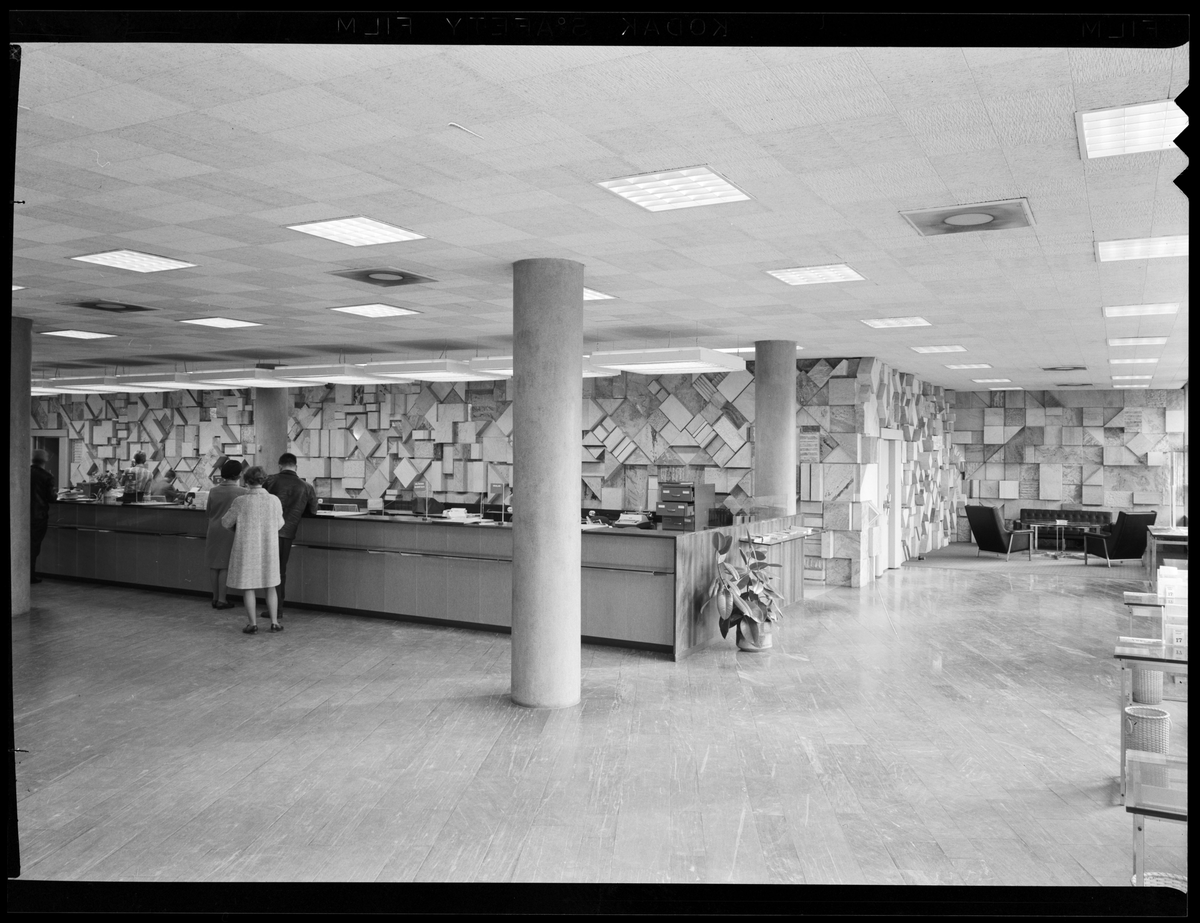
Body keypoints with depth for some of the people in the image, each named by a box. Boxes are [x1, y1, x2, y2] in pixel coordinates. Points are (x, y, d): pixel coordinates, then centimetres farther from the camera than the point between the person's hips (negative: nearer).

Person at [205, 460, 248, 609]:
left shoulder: (213, 491, 1)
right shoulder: (242, 492, -12)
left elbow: (209, 510, 11)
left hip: (213, 530, 5)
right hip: (229, 531, -4)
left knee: (214, 564, 12)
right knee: (225, 566, 0)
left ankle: (215, 597, 20)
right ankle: (221, 599, 4)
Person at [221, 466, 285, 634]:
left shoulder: (240, 502, -14)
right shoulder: (274, 501, -7)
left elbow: (226, 523, 0)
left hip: (247, 549, -2)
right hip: (268, 549, 2)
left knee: (248, 586, 9)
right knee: (270, 586, 14)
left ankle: (253, 623, 9)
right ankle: (274, 622, 10)